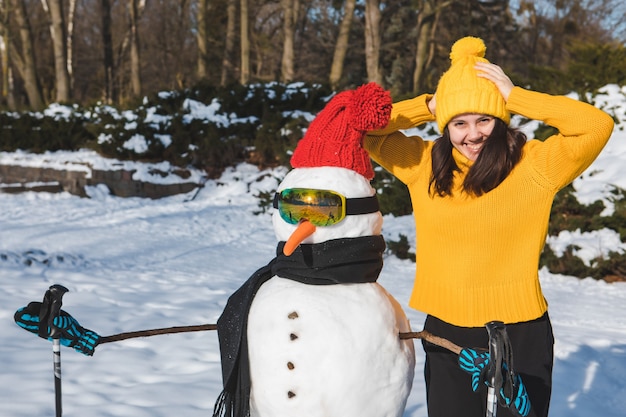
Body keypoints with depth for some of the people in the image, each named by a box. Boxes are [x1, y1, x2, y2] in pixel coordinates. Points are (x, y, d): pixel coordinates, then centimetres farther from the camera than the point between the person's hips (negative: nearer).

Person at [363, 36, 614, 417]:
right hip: (446, 331, 3)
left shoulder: (534, 165, -8)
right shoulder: (424, 164, 2)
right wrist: (429, 107, -4)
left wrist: (515, 98, -16)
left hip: (519, 335, -3)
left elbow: (598, 126, -19)